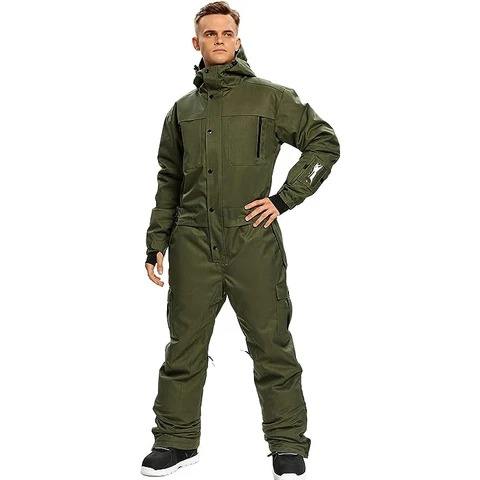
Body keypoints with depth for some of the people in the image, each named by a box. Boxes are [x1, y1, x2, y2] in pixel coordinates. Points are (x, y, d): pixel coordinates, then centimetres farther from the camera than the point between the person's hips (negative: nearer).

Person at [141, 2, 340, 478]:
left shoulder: (270, 96, 5)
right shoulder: (182, 109, 16)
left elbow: (324, 142, 5)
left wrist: (285, 197, -4)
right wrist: (156, 242, 12)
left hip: (252, 240, -3)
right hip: (192, 243, 3)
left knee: (271, 345, 1)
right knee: (185, 345, 8)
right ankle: (176, 440, 21)